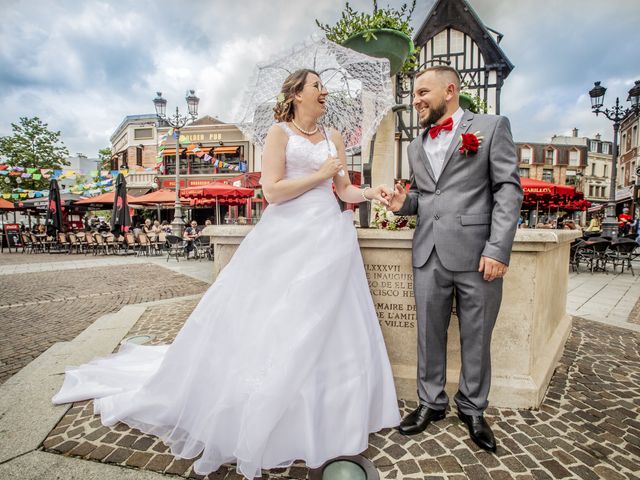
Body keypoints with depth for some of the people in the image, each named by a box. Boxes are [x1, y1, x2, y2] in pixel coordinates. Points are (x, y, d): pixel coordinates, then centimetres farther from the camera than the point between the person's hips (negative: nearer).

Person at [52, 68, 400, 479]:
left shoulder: (334, 136, 16)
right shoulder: (280, 132, 0)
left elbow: (344, 191, 15)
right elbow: (273, 190, -11)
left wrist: (372, 193, -3)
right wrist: (322, 174, -8)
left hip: (329, 237, 5)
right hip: (288, 237, -5)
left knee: (327, 326, 7)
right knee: (270, 325, 0)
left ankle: (325, 416, 25)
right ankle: (256, 419, 21)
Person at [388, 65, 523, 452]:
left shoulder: (492, 127, 3)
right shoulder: (417, 146, 19)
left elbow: (509, 189, -4)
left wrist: (498, 249, -13)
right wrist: (403, 203, -1)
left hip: (476, 254, -4)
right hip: (429, 255, 4)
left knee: (476, 338, 8)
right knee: (429, 335, 11)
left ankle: (473, 409, 29)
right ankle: (431, 402, 30)